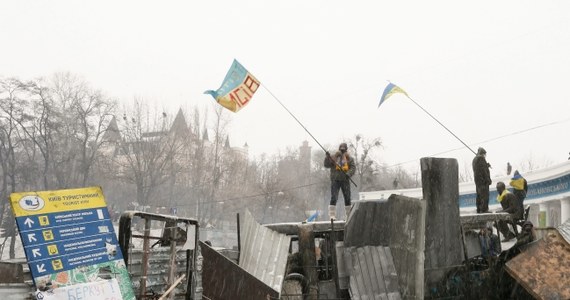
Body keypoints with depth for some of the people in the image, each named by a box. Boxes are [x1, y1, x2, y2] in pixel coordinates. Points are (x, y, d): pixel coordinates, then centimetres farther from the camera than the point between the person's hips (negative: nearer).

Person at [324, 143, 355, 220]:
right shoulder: (334, 157, 6)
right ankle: (332, 215, -10)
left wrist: (349, 174, -21)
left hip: (345, 180, 2)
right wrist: (328, 157, -18)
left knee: (347, 198, 8)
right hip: (335, 180, -2)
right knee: (334, 198, -10)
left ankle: (349, 215, 18)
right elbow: (327, 165, -1)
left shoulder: (349, 158, 8)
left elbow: (353, 168, -2)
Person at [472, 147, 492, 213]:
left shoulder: (474, 159, 20)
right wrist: (489, 180, -15)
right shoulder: (481, 158, -10)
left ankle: (479, 210, 11)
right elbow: (484, 170, -16)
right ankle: (484, 209, -17)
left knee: (479, 195, 10)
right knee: (485, 195, -11)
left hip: (477, 180, 10)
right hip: (483, 180, -10)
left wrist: (487, 165, 17)